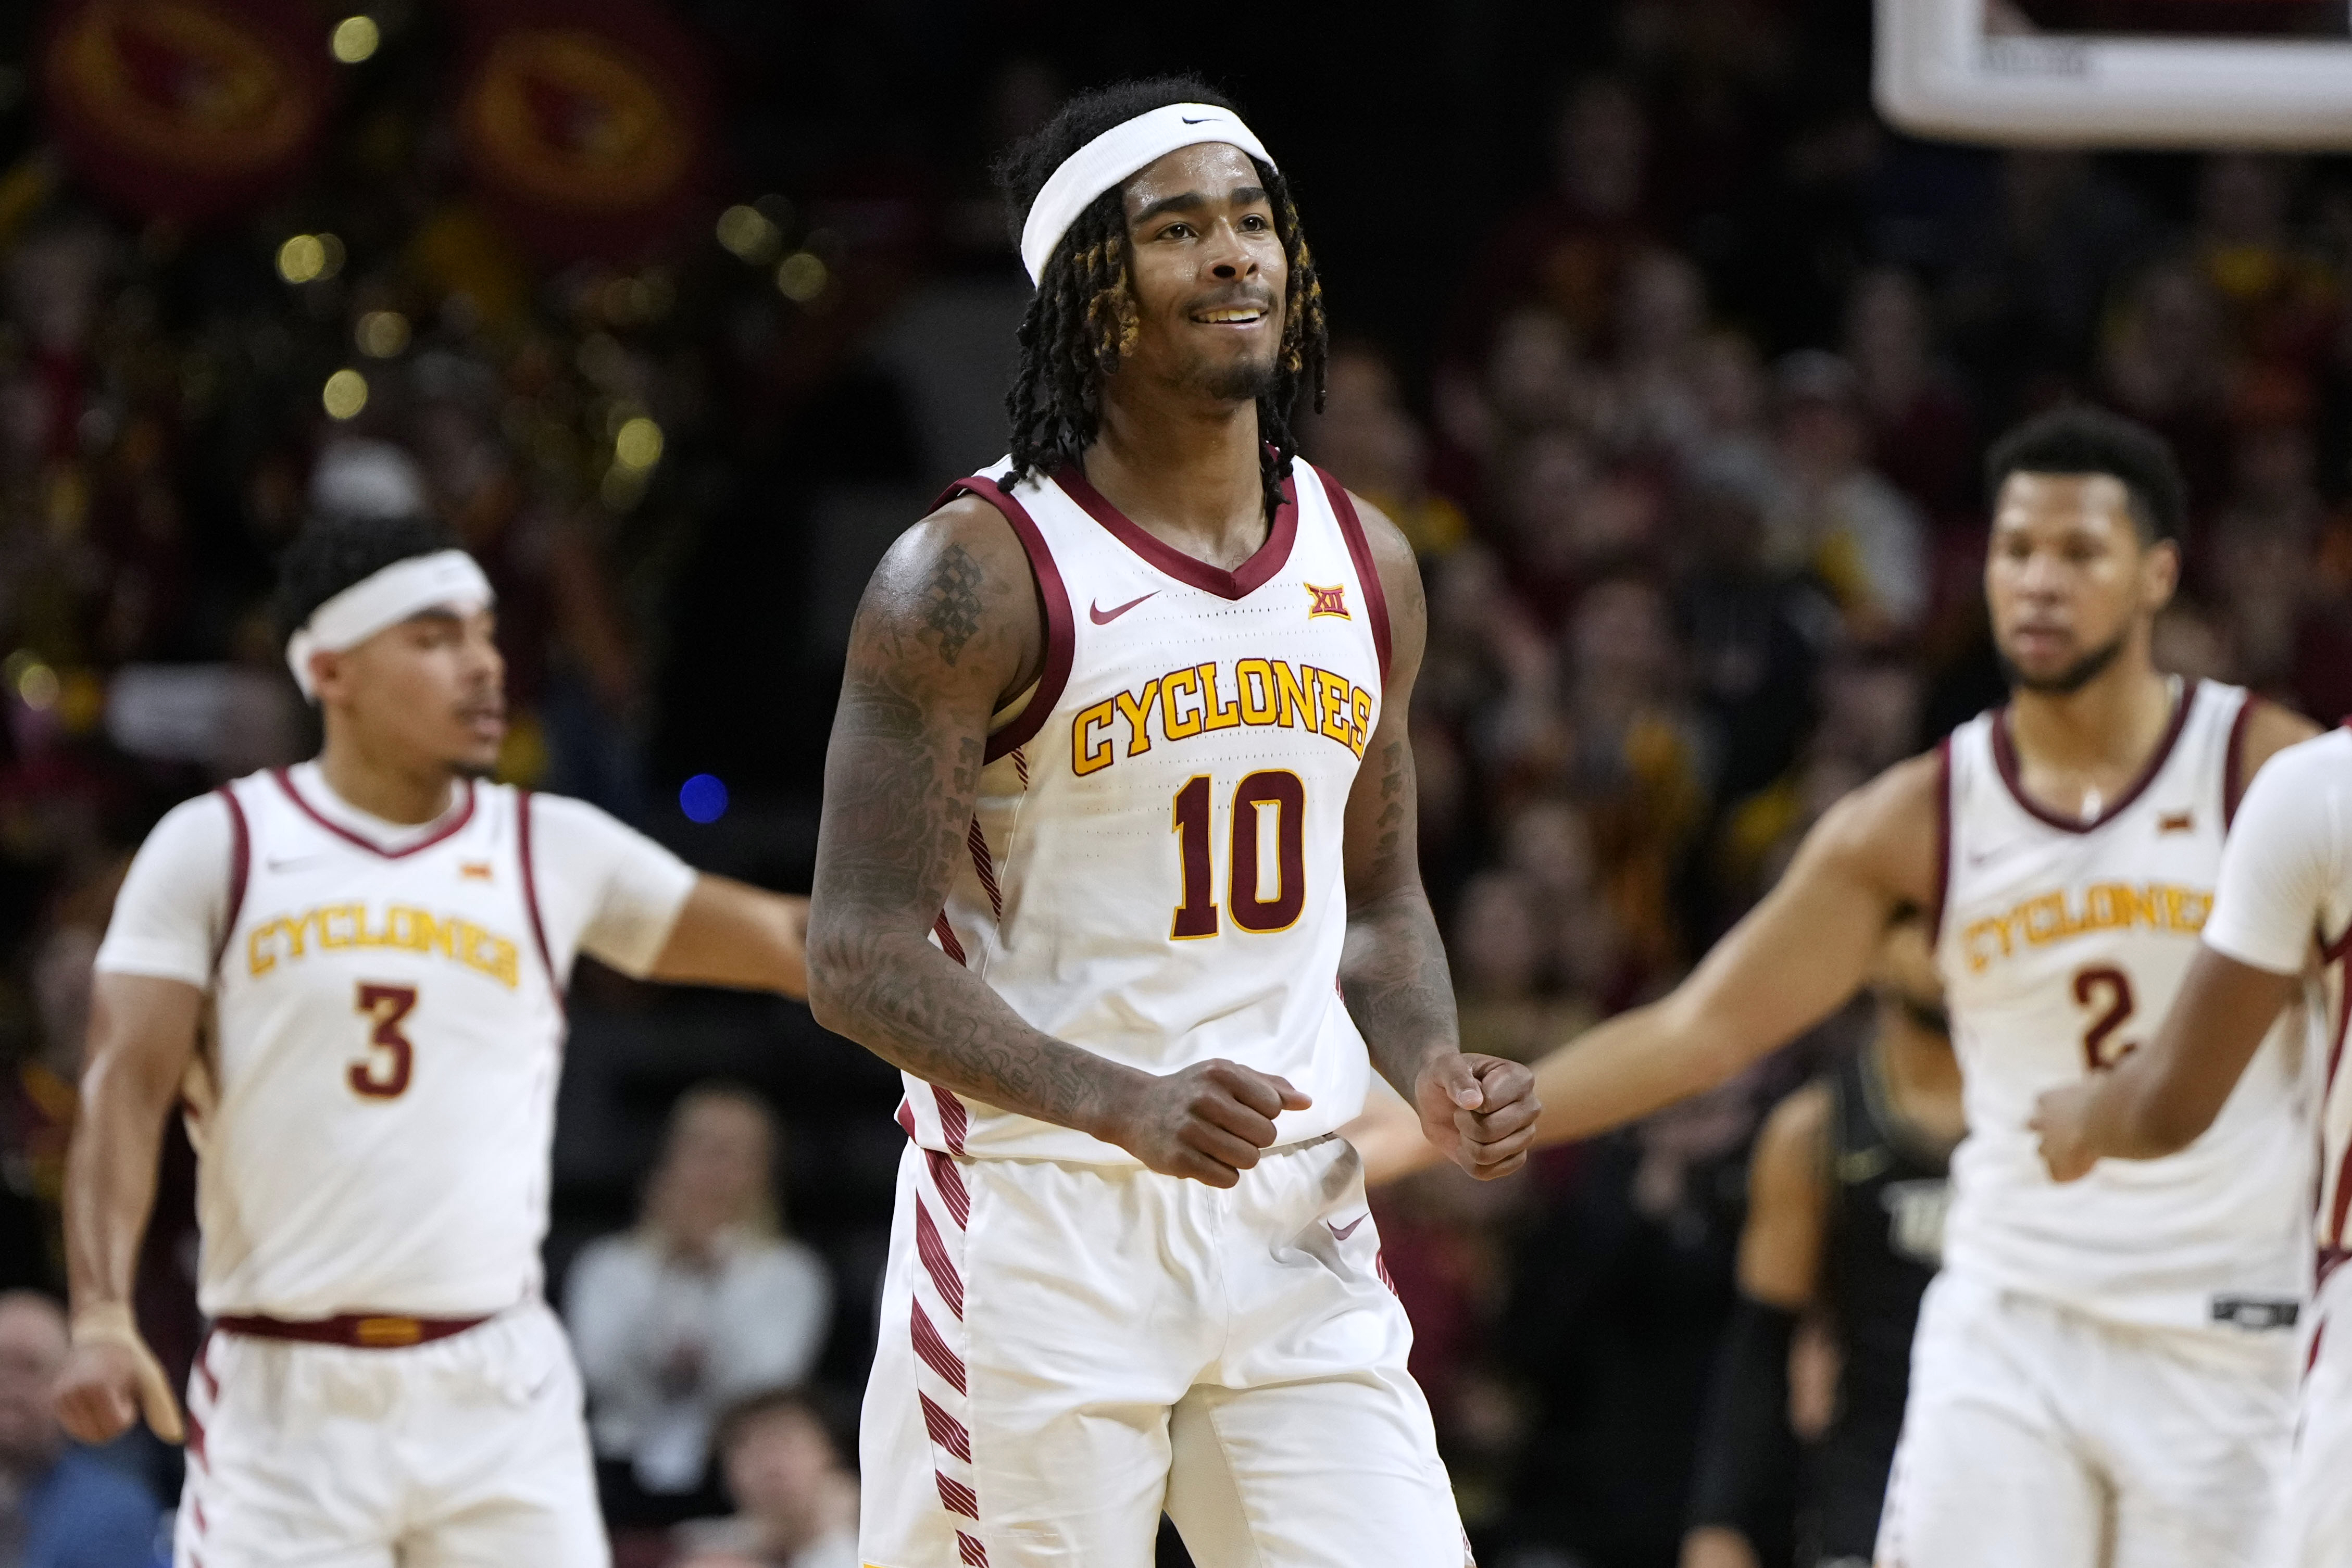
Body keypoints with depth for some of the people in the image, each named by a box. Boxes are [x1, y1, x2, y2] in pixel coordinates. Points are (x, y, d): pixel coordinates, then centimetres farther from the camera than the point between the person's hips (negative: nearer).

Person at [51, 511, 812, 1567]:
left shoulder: (554, 852, 8)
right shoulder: (214, 847, 3)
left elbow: (784, 942, 9)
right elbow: (126, 1088, -4)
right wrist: (102, 1319, -17)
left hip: (497, 1398, 2)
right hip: (284, 1399, -1)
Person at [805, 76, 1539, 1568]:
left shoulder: (1366, 565, 10)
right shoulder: (976, 576, -10)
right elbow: (860, 956, -14)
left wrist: (1434, 1071, 0)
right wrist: (1126, 1105, -28)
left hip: (1294, 1224, 5)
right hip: (1037, 1221, -5)